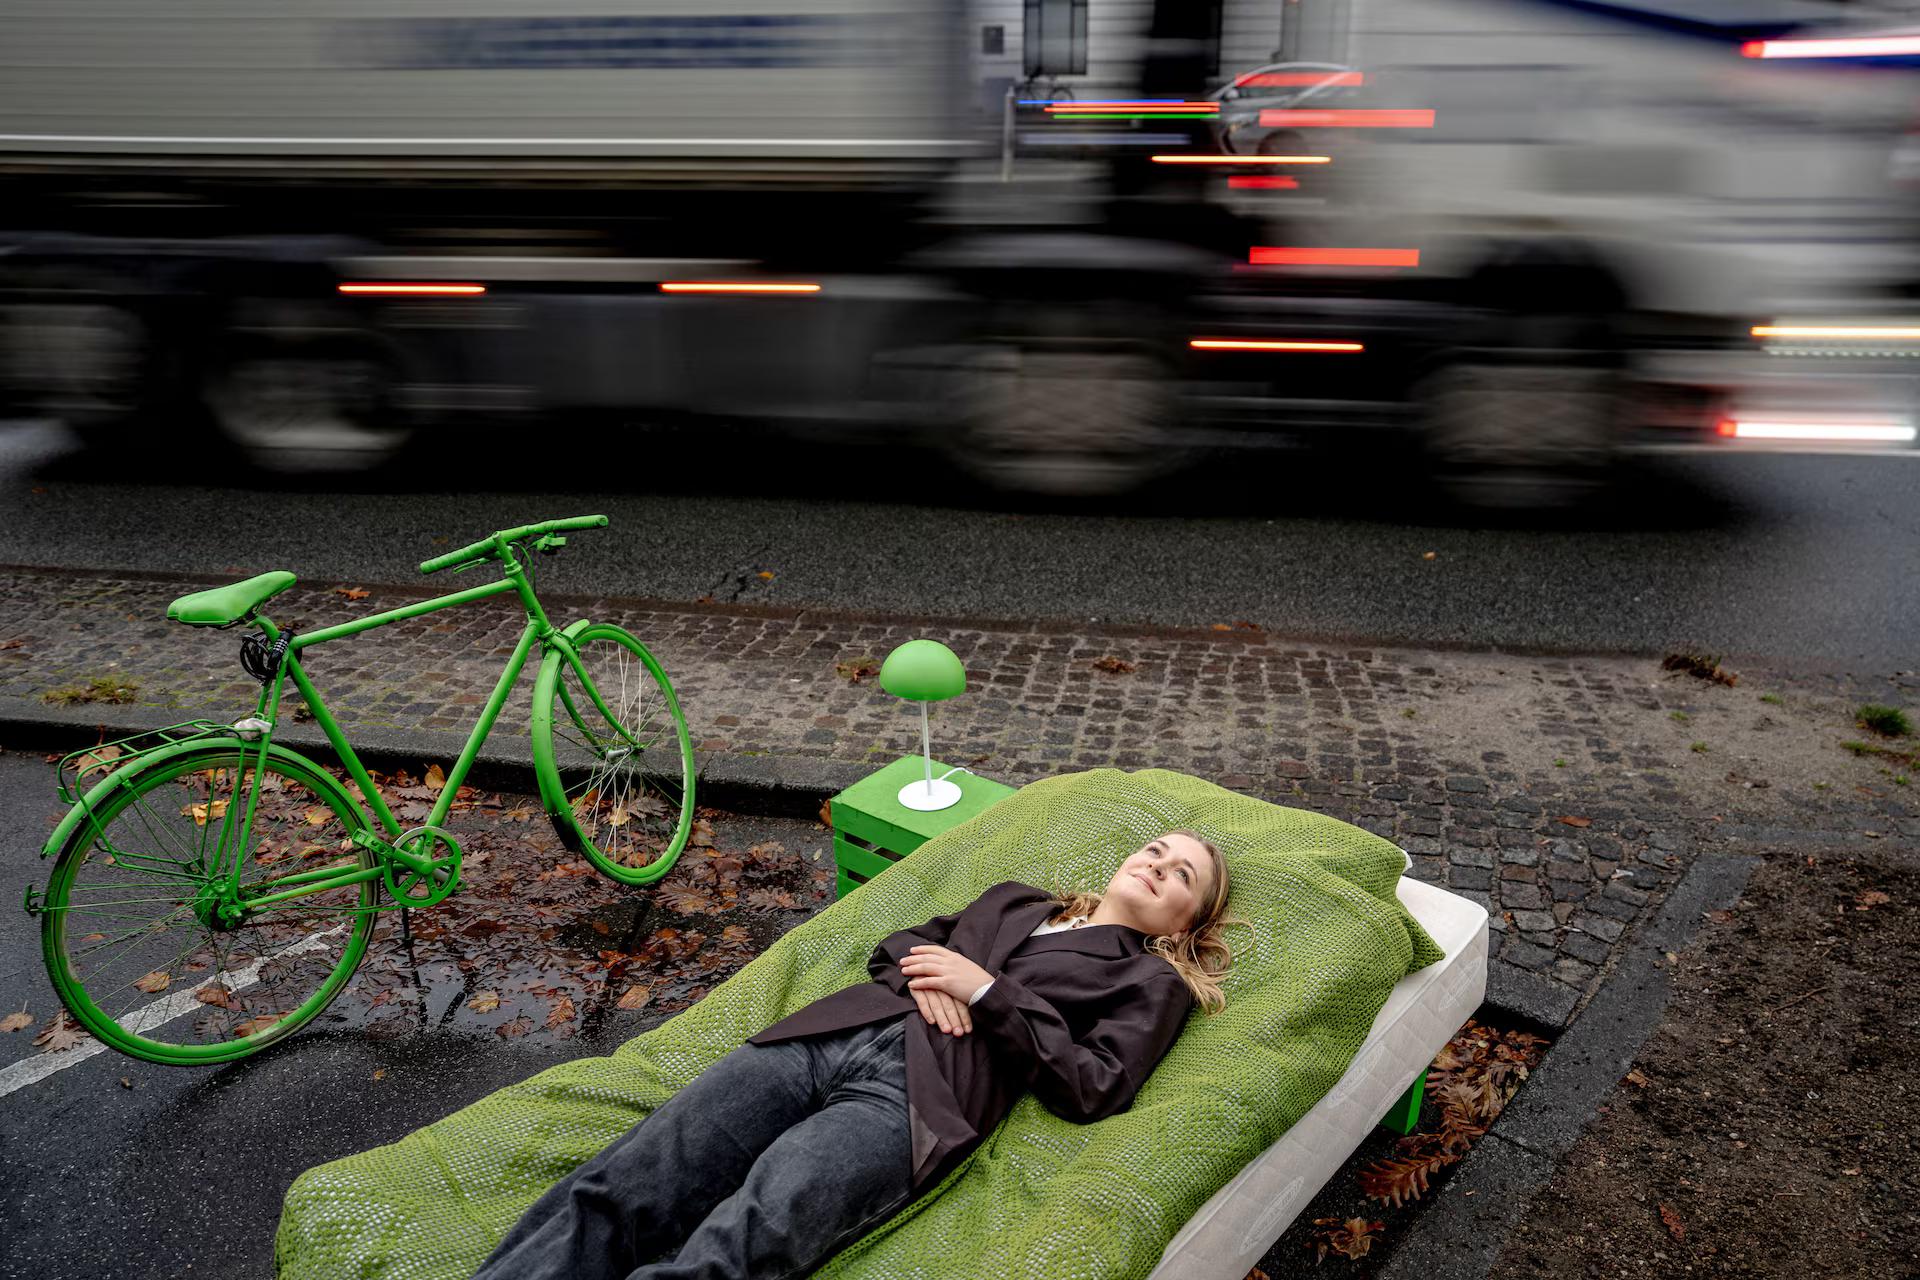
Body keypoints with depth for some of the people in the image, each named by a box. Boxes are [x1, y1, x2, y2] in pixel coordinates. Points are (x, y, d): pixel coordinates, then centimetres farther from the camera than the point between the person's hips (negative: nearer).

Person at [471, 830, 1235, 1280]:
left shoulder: (1151, 981, 17)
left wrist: (986, 991, -3)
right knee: (609, 1195, -18)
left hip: (915, 1094, -5)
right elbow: (896, 945, 27)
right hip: (826, 1037, 5)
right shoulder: (1014, 900, 31)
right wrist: (925, 972, 5)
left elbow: (1093, 1089, 1)